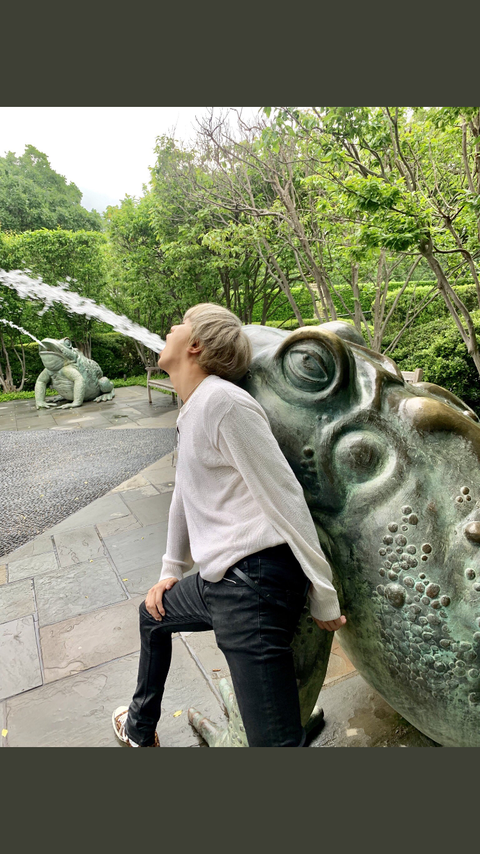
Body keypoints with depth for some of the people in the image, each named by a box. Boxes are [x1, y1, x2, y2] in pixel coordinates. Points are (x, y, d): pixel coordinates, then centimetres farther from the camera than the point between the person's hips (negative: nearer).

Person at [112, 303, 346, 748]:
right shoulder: (189, 411, 15)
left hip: (254, 581, -10)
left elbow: (285, 498, -17)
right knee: (153, 614, 31)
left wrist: (323, 599, -12)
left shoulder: (223, 402, -17)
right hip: (219, 580, 10)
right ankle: (140, 729, 55)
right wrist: (171, 570, 27)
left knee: (276, 740, -6)